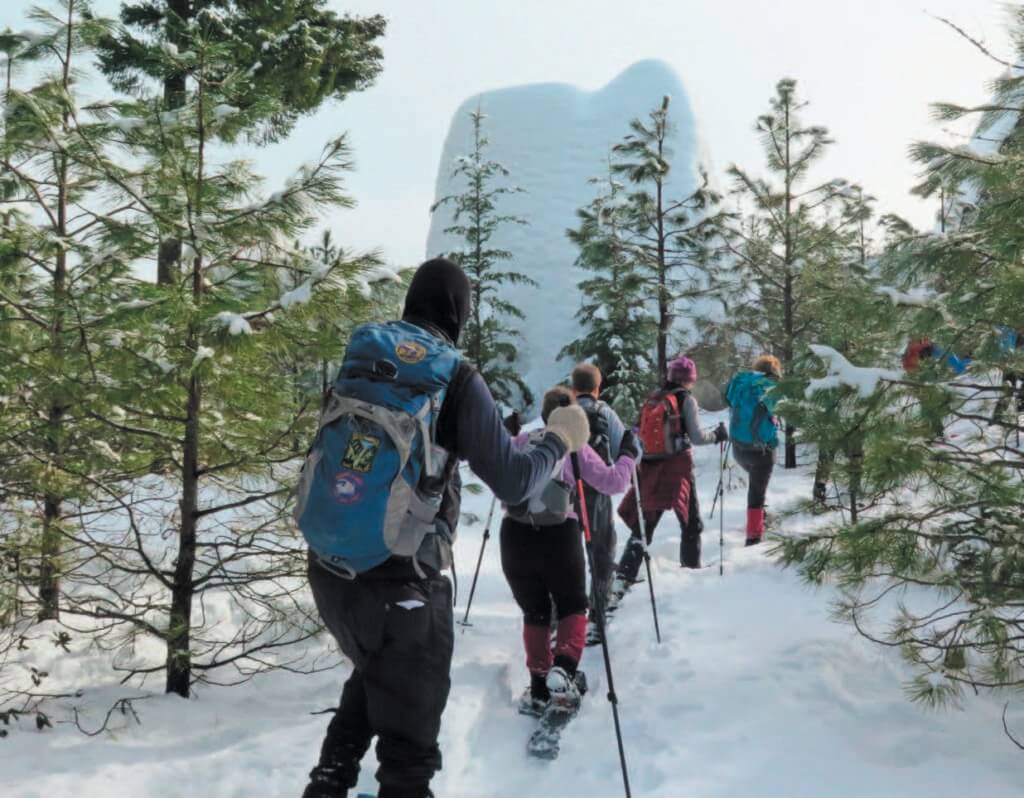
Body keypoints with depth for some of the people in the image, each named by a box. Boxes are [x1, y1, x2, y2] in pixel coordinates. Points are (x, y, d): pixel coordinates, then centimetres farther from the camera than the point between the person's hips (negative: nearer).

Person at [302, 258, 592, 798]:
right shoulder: (456, 376, -10)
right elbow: (511, 483, -12)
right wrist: (560, 439, 6)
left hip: (330, 568, 6)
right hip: (401, 580, -6)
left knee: (372, 676, 32)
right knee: (409, 736, 9)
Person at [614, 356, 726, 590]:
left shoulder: (652, 399, 7)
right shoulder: (686, 399, -6)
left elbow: (641, 434, 8)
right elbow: (696, 437, -9)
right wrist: (717, 435, 8)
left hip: (650, 468, 4)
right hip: (678, 468, -4)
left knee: (642, 526, 5)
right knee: (691, 522, 18)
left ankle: (623, 579, -7)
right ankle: (691, 567, 28)